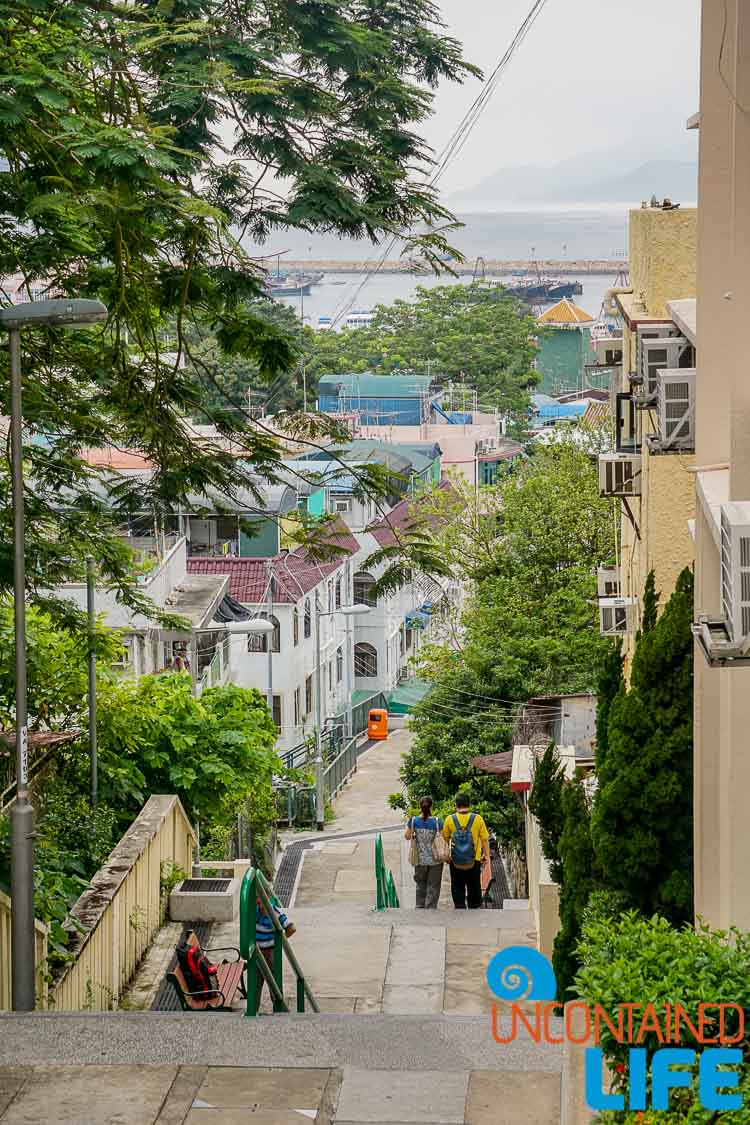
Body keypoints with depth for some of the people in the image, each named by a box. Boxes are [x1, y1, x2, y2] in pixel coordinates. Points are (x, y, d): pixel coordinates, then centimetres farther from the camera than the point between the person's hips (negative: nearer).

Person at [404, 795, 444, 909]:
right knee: (433, 887, 8)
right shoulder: (437, 821, -14)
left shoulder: (414, 821, -8)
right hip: (435, 860, -2)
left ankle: (420, 907, 24)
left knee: (421, 885, 20)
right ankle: (430, 908, 7)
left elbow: (407, 836, 1)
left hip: (420, 860, 2)